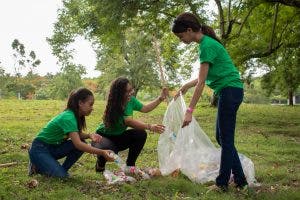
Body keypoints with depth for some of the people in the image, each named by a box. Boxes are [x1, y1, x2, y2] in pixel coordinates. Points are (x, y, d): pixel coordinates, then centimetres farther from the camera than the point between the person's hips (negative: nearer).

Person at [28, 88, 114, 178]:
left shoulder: (76, 116, -3)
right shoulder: (68, 117, -29)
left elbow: (78, 135, 5)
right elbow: (77, 144, -37)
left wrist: (89, 135, -17)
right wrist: (102, 152, -42)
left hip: (53, 147, 8)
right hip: (39, 149, -8)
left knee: (83, 144, -12)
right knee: (61, 175, -23)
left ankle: (63, 170, 4)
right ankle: (37, 167, 3)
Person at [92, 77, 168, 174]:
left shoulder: (131, 100, -9)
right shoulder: (113, 107, -30)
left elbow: (145, 108, 6)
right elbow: (129, 122, -41)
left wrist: (161, 98, -3)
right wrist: (150, 127, -52)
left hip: (118, 137, 7)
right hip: (103, 136, -7)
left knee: (141, 134, -17)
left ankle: (129, 166, -2)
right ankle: (100, 165, 0)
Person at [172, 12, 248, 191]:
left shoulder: (207, 46, -16)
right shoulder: (207, 42, 13)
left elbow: (201, 82, -18)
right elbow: (205, 77, 17)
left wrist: (190, 111, -17)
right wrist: (186, 86, 14)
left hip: (230, 91, -10)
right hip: (228, 92, 10)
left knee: (225, 139, -3)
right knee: (222, 137, 12)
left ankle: (223, 183, 6)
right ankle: (240, 180, 17)